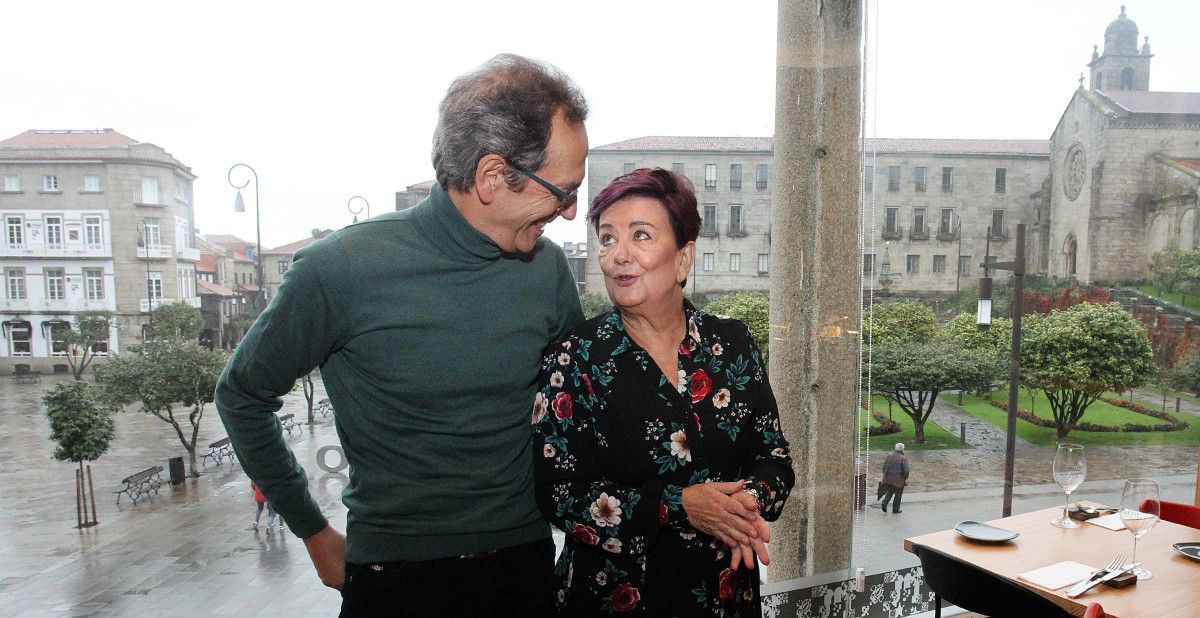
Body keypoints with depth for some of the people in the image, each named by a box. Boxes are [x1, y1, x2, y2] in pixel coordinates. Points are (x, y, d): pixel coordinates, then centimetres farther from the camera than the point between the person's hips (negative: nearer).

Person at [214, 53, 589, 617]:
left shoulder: (547, 268, -6)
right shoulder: (339, 268, -17)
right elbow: (242, 396, -2)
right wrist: (314, 532, 2)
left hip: (526, 556, 4)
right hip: (395, 571, -3)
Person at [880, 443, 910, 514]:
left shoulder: (889, 455, 3)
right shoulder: (903, 458, -11)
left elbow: (884, 467, 5)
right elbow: (906, 470, -16)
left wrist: (885, 475, 15)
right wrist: (906, 478, -6)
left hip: (888, 478, 4)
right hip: (899, 479, -4)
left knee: (890, 491, 19)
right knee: (898, 493, 12)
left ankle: (885, 502, -5)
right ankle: (895, 509, 16)